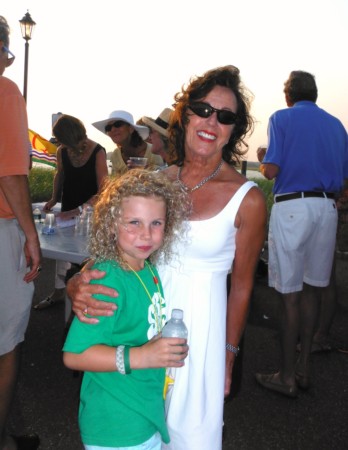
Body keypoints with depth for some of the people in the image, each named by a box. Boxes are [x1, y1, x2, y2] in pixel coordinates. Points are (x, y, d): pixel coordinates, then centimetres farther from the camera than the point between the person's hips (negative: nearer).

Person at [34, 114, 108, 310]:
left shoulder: (97, 152, -18)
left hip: (89, 211, -4)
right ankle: (59, 291, 25)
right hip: (68, 209, 5)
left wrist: (79, 210, -28)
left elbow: (103, 190, -22)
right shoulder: (62, 151, -4)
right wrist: (55, 198, 1)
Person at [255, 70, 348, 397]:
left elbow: (271, 170, -10)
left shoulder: (282, 118, -1)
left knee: (291, 294, 0)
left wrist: (262, 160, 12)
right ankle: (303, 368, 24)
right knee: (312, 289, 14)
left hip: (292, 207, -5)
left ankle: (287, 377, 9)